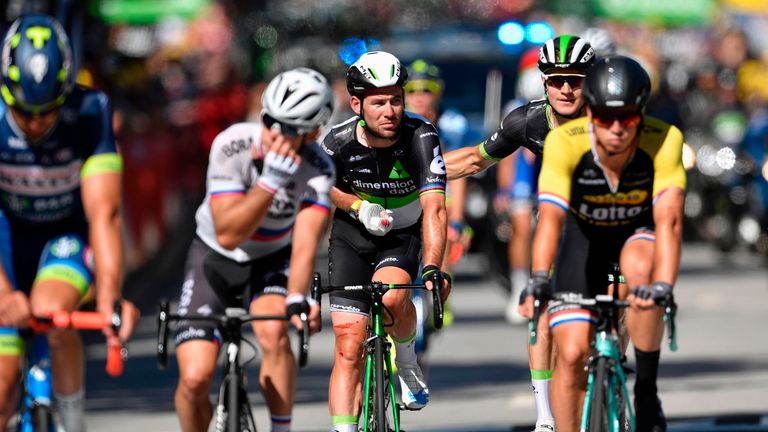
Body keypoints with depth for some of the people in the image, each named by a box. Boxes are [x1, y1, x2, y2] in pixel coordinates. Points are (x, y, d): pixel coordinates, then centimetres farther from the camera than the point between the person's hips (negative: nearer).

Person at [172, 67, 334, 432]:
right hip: (216, 260, -1)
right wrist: (271, 180, -43)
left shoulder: (319, 169, -24)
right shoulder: (232, 146, -28)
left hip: (272, 261, 1)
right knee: (194, 378, -14)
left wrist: (297, 299, -50)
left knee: (273, 332, -32)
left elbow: (306, 241, -33)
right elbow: (228, 234, -32)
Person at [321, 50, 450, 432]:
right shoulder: (338, 143, -21)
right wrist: (358, 206, -17)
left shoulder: (421, 138, -26)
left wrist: (433, 268, -45)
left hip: (403, 236, -1)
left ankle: (407, 363, -2)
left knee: (392, 296, -33)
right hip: (352, 234, 1)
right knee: (349, 347, -10)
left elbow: (434, 208, -33)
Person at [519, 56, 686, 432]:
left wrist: (663, 285, -54)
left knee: (640, 268, -35)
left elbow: (668, 220, -39)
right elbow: (550, 217, -41)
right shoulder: (564, 142, -32)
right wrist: (539, 279, -57)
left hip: (638, 230, -1)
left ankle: (647, 389, -19)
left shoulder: (664, 140, -32)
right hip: (585, 234, 1)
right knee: (571, 353, -9)